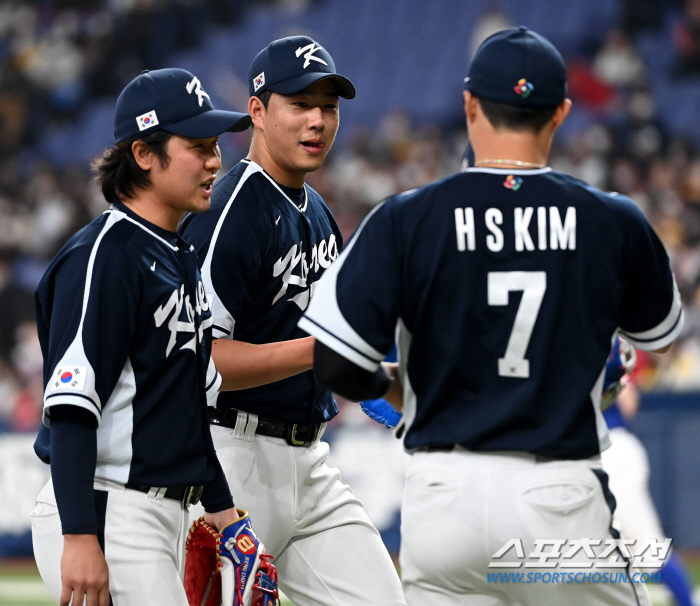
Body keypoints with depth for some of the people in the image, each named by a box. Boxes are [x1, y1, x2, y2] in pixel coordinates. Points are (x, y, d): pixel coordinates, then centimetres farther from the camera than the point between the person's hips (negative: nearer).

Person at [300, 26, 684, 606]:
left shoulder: (406, 219, -4)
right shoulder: (613, 222, -1)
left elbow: (331, 360, -7)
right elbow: (660, 330, 18)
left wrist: (387, 384, 15)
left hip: (444, 491, 1)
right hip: (562, 497, 0)